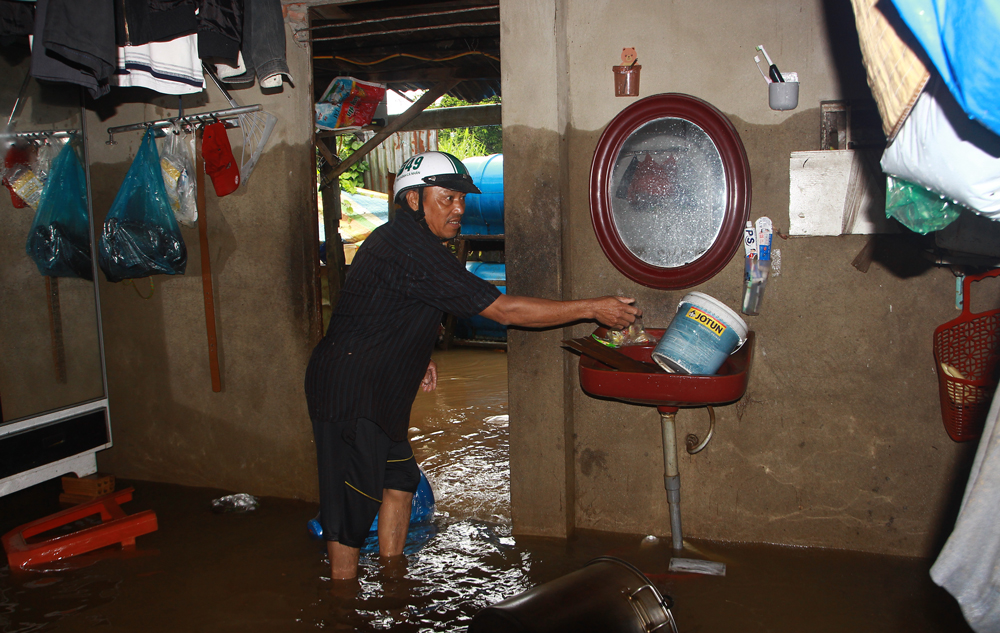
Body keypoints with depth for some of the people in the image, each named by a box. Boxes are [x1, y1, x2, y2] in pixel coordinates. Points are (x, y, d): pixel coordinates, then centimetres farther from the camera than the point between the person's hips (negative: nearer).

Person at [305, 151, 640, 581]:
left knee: (399, 481, 15)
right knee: (351, 502, -2)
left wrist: (417, 356, 14)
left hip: (376, 391, 11)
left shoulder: (398, 239, 11)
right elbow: (503, 310, -25)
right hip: (349, 392, -11)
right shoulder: (413, 250, -23)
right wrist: (592, 308, -21)